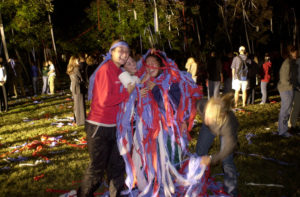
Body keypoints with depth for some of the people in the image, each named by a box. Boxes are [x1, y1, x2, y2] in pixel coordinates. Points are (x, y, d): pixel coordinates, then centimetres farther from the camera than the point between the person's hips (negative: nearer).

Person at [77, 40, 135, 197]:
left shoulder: (119, 72, 12)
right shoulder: (106, 69, -17)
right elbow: (105, 100, -24)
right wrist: (127, 93, -14)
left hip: (112, 127, 9)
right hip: (99, 127, -8)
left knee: (117, 165, 17)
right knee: (97, 168, 6)